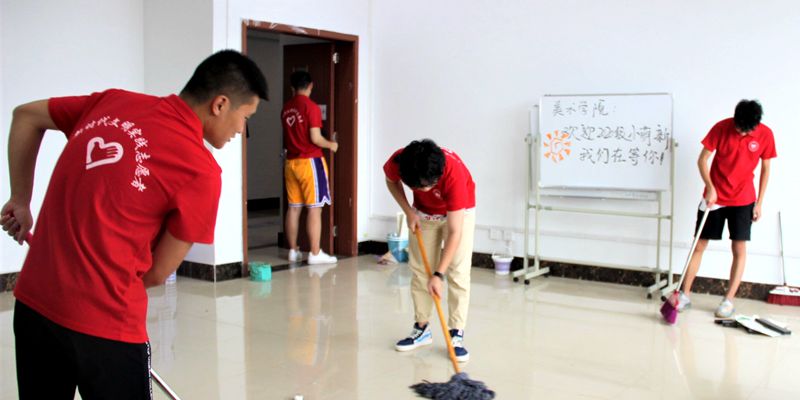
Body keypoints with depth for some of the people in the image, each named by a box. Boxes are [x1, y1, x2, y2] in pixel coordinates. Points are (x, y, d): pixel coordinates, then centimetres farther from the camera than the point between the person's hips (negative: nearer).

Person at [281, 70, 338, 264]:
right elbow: (315, 138, -16)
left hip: (291, 162, 7)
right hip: (310, 162, -7)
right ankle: (315, 254, -3)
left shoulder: (286, 108, 9)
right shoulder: (311, 107, -11)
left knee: (293, 208, 10)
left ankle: (293, 251, 16)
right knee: (314, 208, -4)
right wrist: (331, 145, 1)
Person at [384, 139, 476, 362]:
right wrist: (408, 212, -14)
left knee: (458, 272, -11)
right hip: (423, 213, 4)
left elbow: (454, 232, -37)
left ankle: (456, 334, -4)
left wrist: (438, 275, -38)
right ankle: (422, 328, 14)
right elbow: (391, 181, -3)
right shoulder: (398, 162, -32)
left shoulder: (454, 173, -41)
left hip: (459, 212, -3)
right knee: (419, 270, 2)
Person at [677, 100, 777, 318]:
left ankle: (729, 300, 9)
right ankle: (685, 294, 10)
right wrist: (710, 188, -17)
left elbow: (765, 169, 2)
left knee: (739, 248, -1)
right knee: (699, 245, 2)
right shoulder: (721, 127, -12)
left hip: (743, 200, 1)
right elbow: (702, 159, -7)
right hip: (714, 196, 0)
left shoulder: (765, 135, -8)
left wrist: (759, 202, 1)